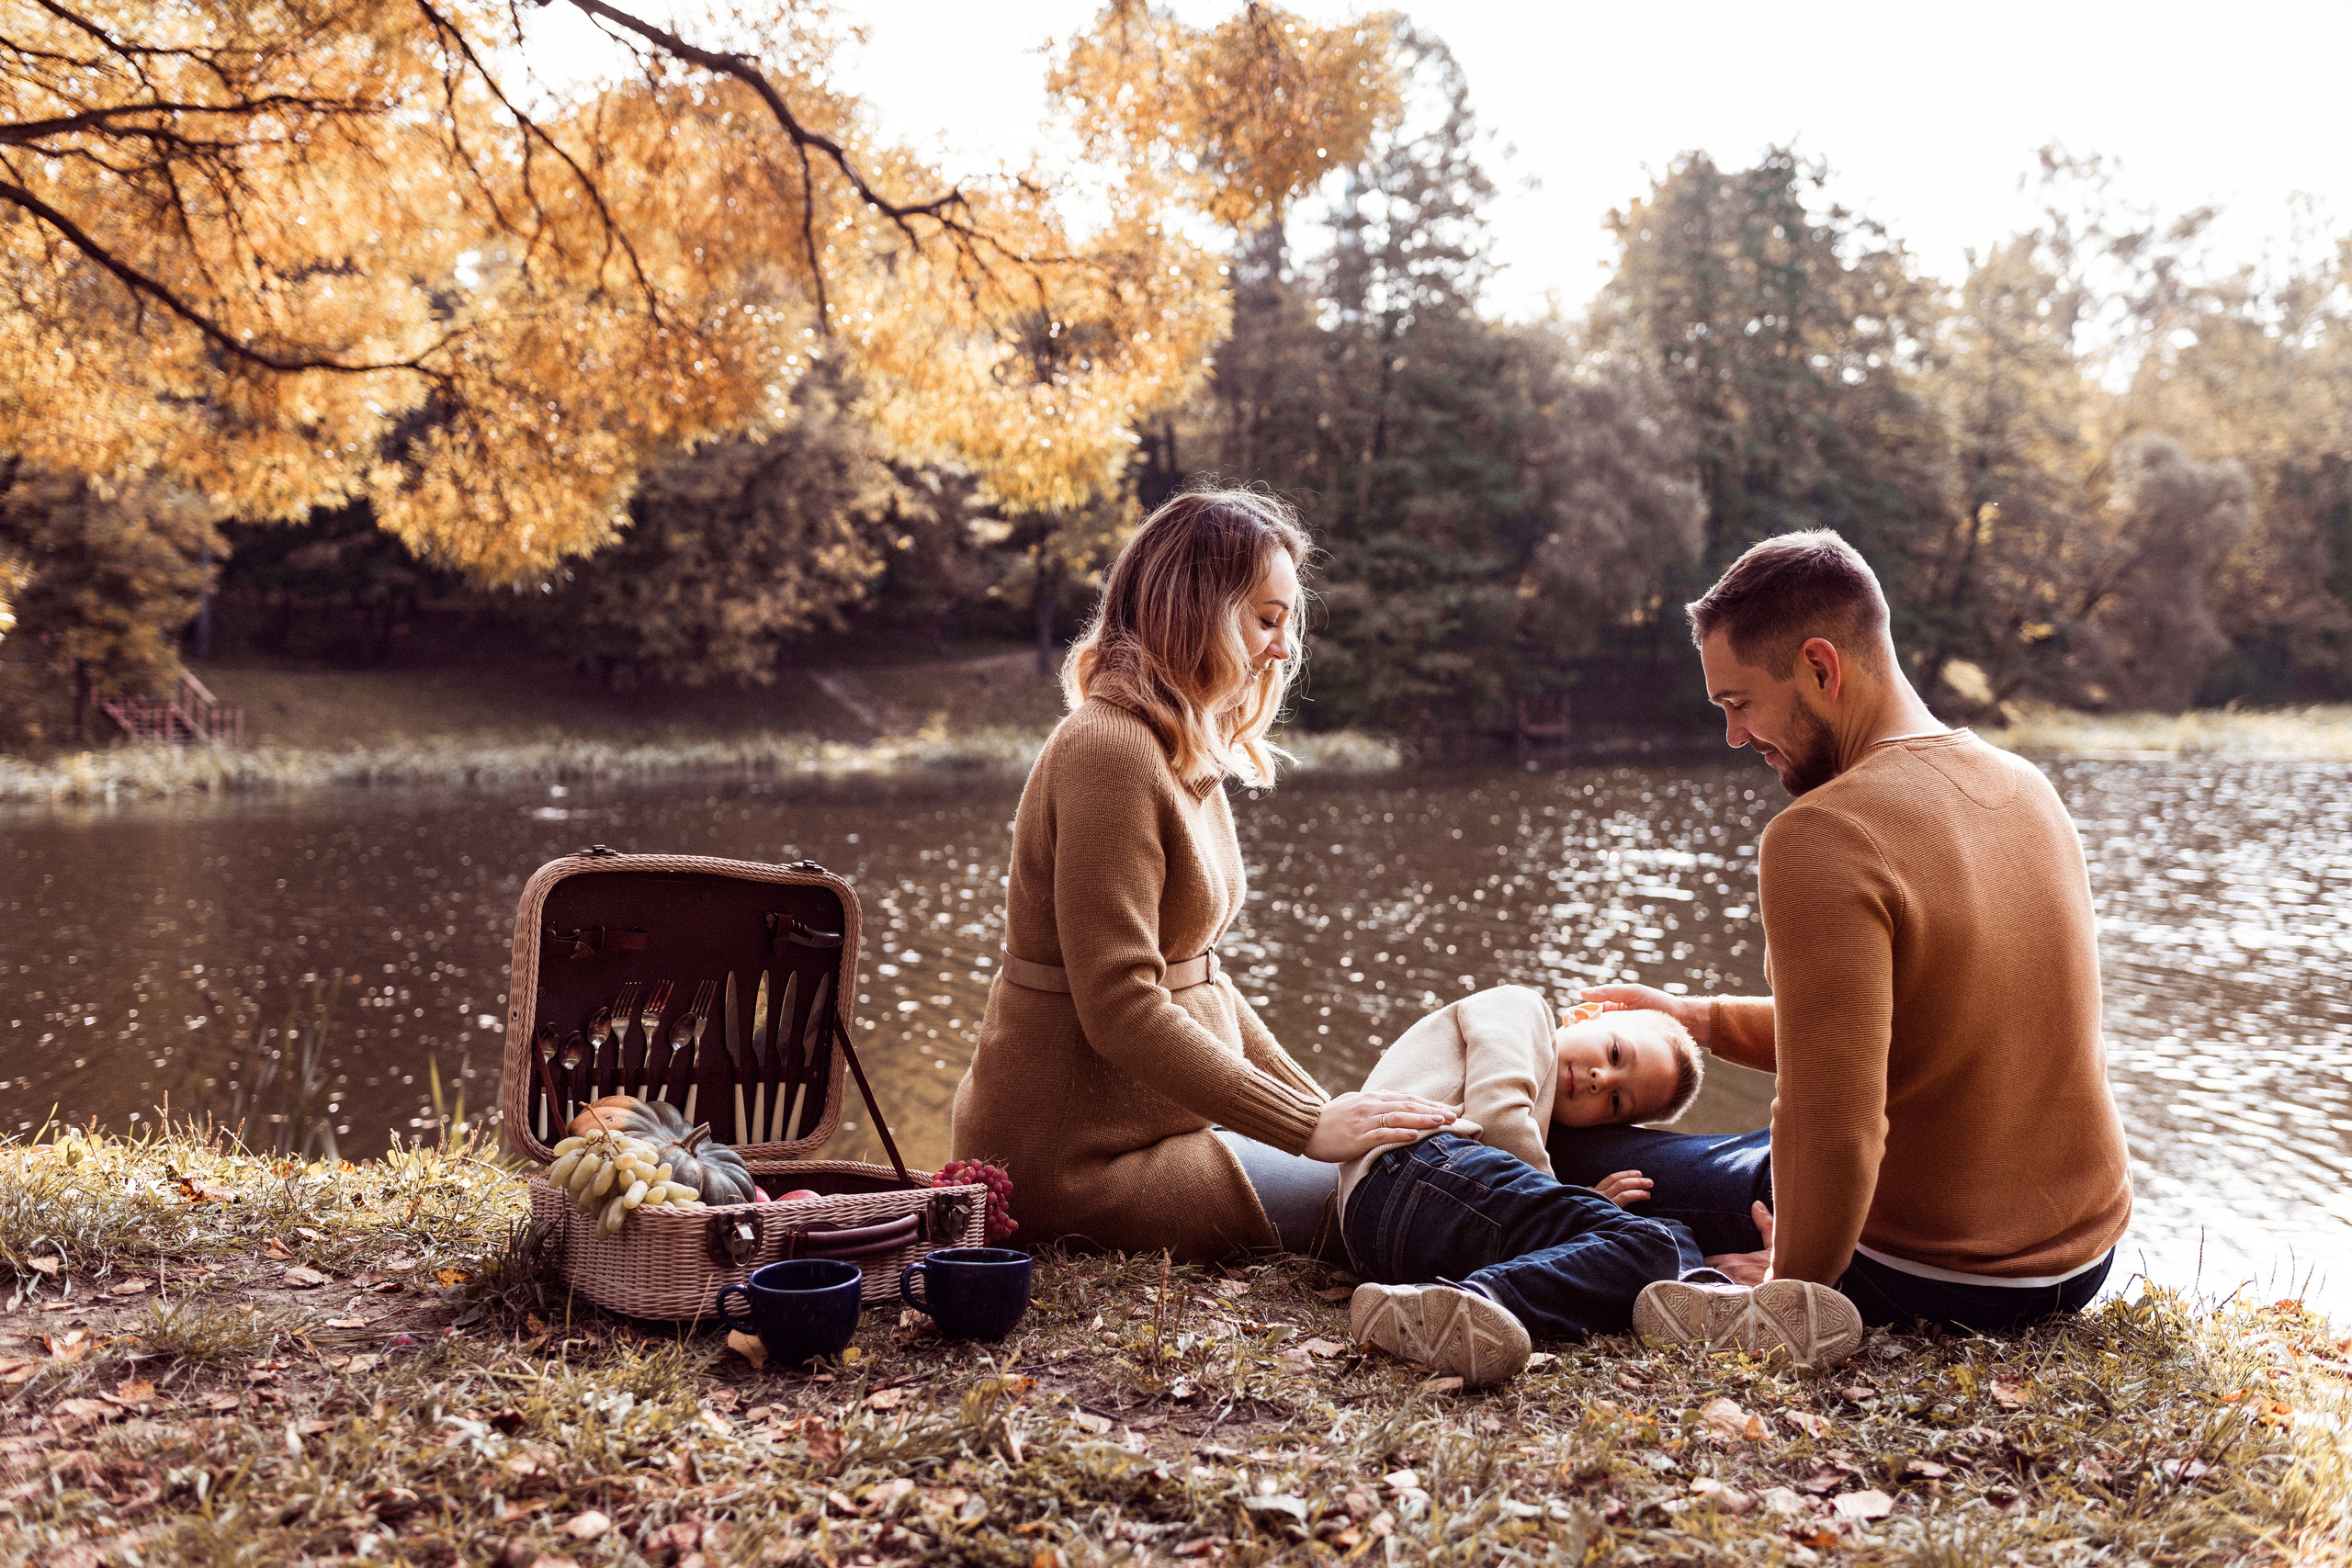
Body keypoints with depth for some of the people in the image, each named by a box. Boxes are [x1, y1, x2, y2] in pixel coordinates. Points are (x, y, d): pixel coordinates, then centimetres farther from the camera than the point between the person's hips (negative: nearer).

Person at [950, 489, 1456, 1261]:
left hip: (1152, 1110, 10)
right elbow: (1121, 1009, -24)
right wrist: (1309, 1127, -20)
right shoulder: (1109, 751, -19)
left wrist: (1322, 1106, 10)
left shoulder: (1185, 755, 14)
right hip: (1082, 1158, -9)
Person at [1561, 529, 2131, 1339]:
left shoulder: (1821, 839, -26)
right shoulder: (2027, 790, 3)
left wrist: (1791, 1282, -13)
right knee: (1762, 1144, 37)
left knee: (1578, 1146, 9)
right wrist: (1706, 1020, 15)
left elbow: (1837, 1128, -30)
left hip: (1929, 1277, -8)